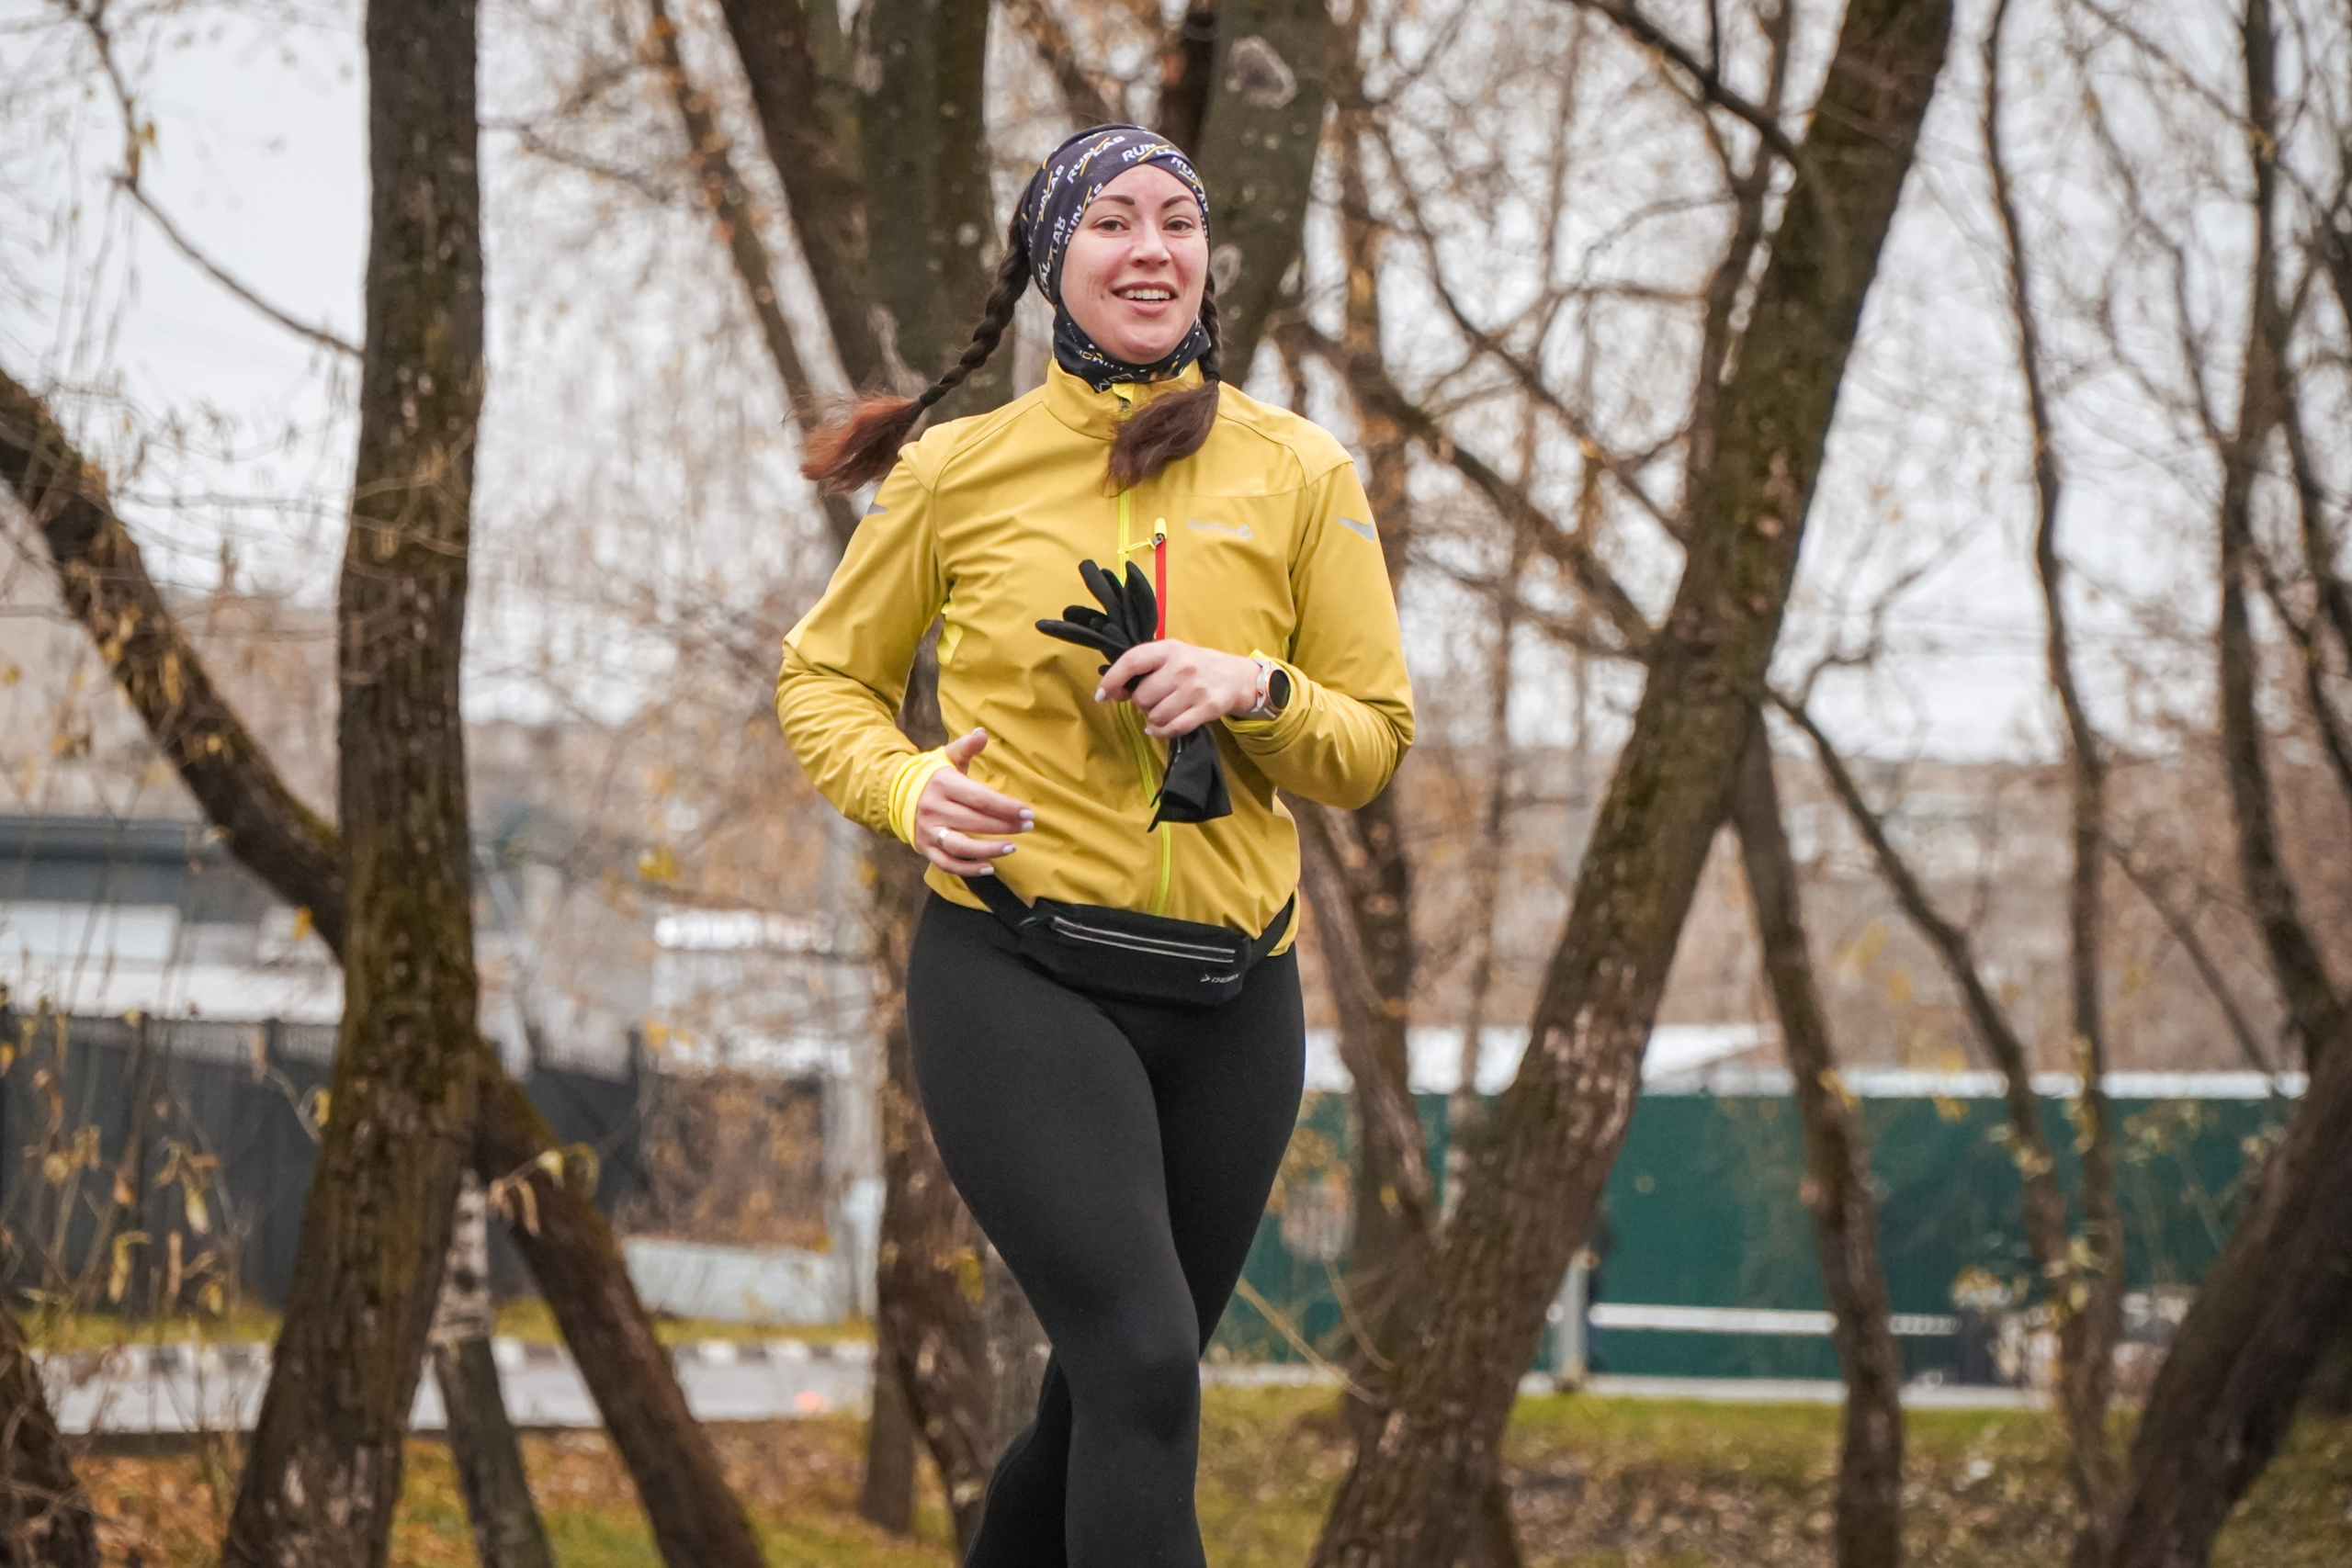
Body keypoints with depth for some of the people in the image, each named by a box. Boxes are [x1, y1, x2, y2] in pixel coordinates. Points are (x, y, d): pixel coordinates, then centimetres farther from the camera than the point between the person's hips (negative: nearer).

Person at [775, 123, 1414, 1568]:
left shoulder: (1299, 472, 6)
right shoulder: (959, 470, 2)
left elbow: (1374, 744, 8)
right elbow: (825, 678, 13)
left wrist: (1255, 691, -13)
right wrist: (906, 787, -8)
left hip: (1232, 998, 4)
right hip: (1019, 980, -4)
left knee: (1115, 1397, 13)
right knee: (1143, 1359, -20)